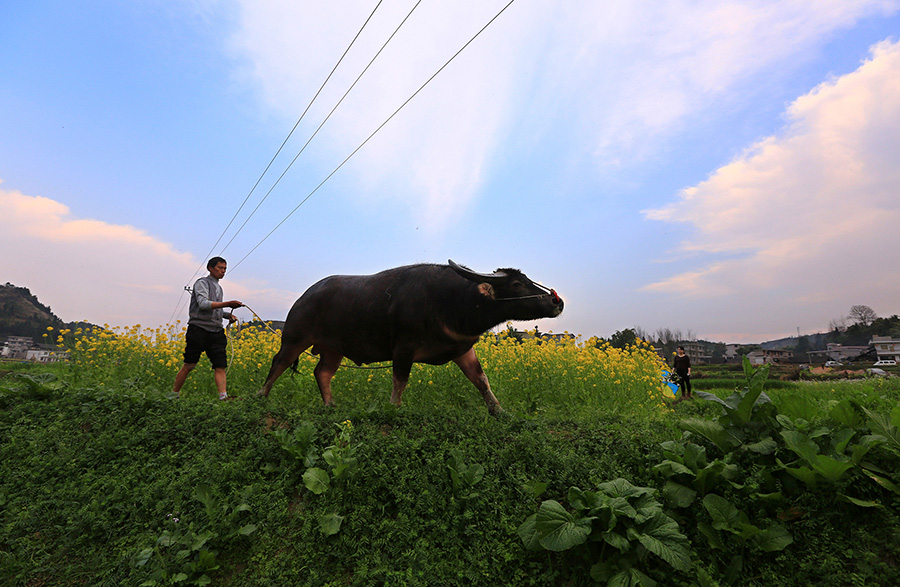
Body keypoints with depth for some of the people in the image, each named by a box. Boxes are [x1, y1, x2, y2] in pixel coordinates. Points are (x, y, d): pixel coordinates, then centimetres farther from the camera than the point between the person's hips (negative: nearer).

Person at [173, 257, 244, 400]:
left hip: (216, 333, 6)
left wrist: (228, 315, 8)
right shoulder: (202, 283, -3)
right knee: (189, 365, 3)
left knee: (220, 365, -6)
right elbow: (203, 304, -20)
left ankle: (223, 397, -12)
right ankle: (174, 394, 22)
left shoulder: (218, 288, 20)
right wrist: (227, 304, -28)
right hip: (199, 330, -6)